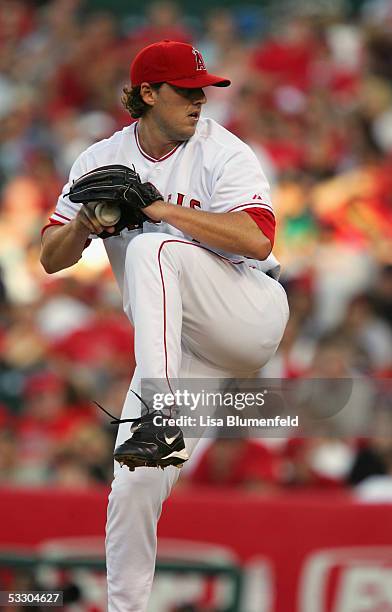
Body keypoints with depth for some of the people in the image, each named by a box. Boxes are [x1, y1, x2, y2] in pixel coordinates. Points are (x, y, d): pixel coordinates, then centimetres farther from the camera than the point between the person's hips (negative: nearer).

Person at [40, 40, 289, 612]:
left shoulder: (222, 152, -6)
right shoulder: (102, 160, 7)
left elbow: (257, 241, -21)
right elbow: (50, 259, 8)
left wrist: (164, 208, -23)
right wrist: (84, 225, -15)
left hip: (250, 319, -4)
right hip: (180, 346, 5)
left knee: (152, 250, -30)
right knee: (134, 484, -7)